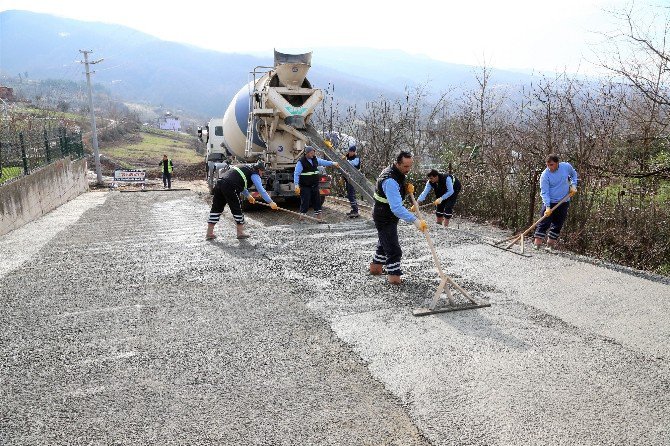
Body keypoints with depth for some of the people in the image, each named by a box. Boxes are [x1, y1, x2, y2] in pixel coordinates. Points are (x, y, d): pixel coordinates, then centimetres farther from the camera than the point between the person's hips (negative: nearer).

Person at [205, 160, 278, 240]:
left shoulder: (245, 168, 29)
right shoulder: (254, 174, 3)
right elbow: (261, 190, -7)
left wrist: (248, 195, 48)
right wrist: (270, 202, -8)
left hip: (219, 183, 9)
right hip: (230, 188, -8)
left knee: (216, 208, 13)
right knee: (237, 210, 6)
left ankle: (209, 233, 18)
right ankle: (240, 233, 16)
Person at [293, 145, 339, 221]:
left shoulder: (315, 159, 10)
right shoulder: (301, 162, -11)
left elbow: (323, 162, 23)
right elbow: (296, 174, -13)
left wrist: (333, 163, 12)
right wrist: (296, 185, -20)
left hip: (314, 186, 7)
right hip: (305, 187, -7)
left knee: (317, 201, 11)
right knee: (305, 202, -6)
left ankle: (318, 217, 21)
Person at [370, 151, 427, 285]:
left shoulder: (398, 173, 0)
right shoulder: (390, 180, -32)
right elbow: (396, 207, -41)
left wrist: (407, 189, -7)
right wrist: (415, 221, -48)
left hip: (389, 215, 11)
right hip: (384, 217, -10)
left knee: (385, 242, 24)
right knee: (393, 249, -6)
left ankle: (375, 267, 40)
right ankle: (394, 276, 6)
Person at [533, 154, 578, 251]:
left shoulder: (566, 166, -5)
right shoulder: (545, 175, -16)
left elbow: (574, 174, 18)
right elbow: (544, 192, -19)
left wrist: (573, 185, 3)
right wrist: (547, 207, -28)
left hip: (564, 202, 4)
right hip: (549, 203, -4)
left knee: (558, 224, 6)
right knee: (544, 222, -7)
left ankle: (550, 243, 14)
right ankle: (537, 243, -2)